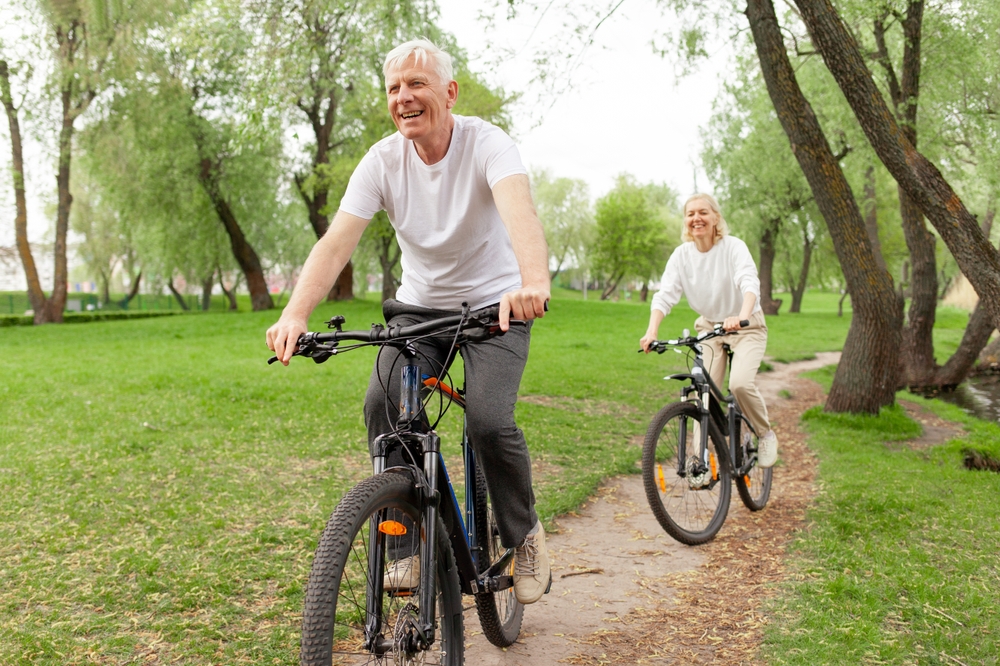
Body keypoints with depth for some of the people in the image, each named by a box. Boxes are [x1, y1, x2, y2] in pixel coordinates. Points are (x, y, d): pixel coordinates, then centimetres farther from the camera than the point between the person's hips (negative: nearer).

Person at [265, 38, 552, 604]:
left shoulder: (486, 143, -19)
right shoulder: (383, 161, -10)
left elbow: (519, 208, -40)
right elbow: (337, 241, -20)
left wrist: (533, 282, -61)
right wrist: (296, 313, -38)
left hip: (495, 306, -3)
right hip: (419, 307, 3)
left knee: (489, 421, -24)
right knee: (383, 404, -21)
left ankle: (525, 534, 5)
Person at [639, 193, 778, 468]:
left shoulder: (733, 247, -18)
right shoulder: (682, 254, -8)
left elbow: (749, 283, -33)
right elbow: (665, 294, -17)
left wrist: (741, 317, -53)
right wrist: (651, 331, -35)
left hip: (746, 328, -3)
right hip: (709, 328, 4)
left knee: (740, 383, -25)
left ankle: (766, 435, 3)